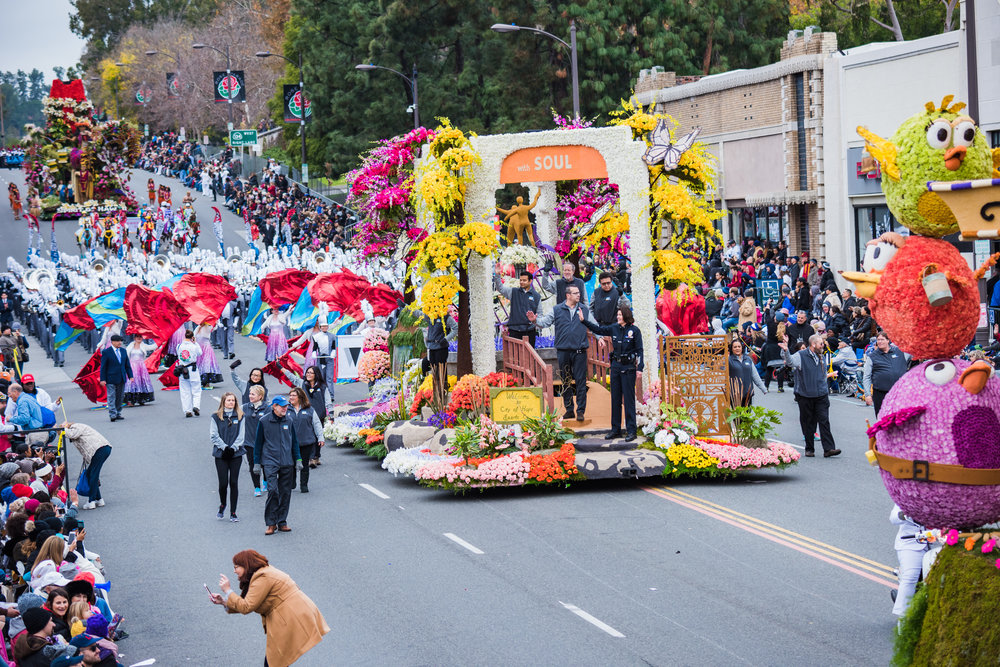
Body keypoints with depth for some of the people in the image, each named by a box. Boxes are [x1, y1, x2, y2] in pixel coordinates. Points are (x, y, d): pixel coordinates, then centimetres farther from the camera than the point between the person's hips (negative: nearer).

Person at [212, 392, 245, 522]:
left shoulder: (240, 417, 7)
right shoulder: (216, 417, 3)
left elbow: (241, 435, 2)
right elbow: (213, 436, -2)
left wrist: (233, 448, -11)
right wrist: (224, 448, -12)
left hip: (236, 453, 1)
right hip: (220, 454, -1)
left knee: (234, 483, -1)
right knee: (223, 482, -5)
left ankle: (233, 512, 6)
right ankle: (222, 505, 24)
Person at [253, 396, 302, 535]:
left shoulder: (289, 422, 9)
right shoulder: (264, 422, -1)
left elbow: (294, 442, 18)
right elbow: (258, 443, 4)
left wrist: (298, 460, 13)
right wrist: (257, 463, 2)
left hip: (287, 464, 4)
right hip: (270, 462, -4)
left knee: (285, 493, 5)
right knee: (273, 490, -17)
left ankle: (282, 522, 16)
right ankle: (271, 523, -8)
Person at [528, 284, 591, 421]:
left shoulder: (584, 310, 11)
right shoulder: (557, 310, 6)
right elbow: (545, 322, 3)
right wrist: (535, 321, -16)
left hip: (580, 351, 0)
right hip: (563, 351, 0)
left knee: (581, 382, -4)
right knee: (566, 382, 6)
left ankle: (580, 411, 0)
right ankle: (569, 410, 15)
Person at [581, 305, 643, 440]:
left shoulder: (634, 330, -7)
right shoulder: (614, 328, 6)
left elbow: (639, 350, -6)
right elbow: (598, 330, 17)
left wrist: (639, 368, -12)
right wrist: (583, 321, 11)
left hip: (628, 368, -5)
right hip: (616, 366, 5)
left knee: (628, 399, -4)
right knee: (615, 399, 9)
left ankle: (631, 431, 0)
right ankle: (615, 430, 17)